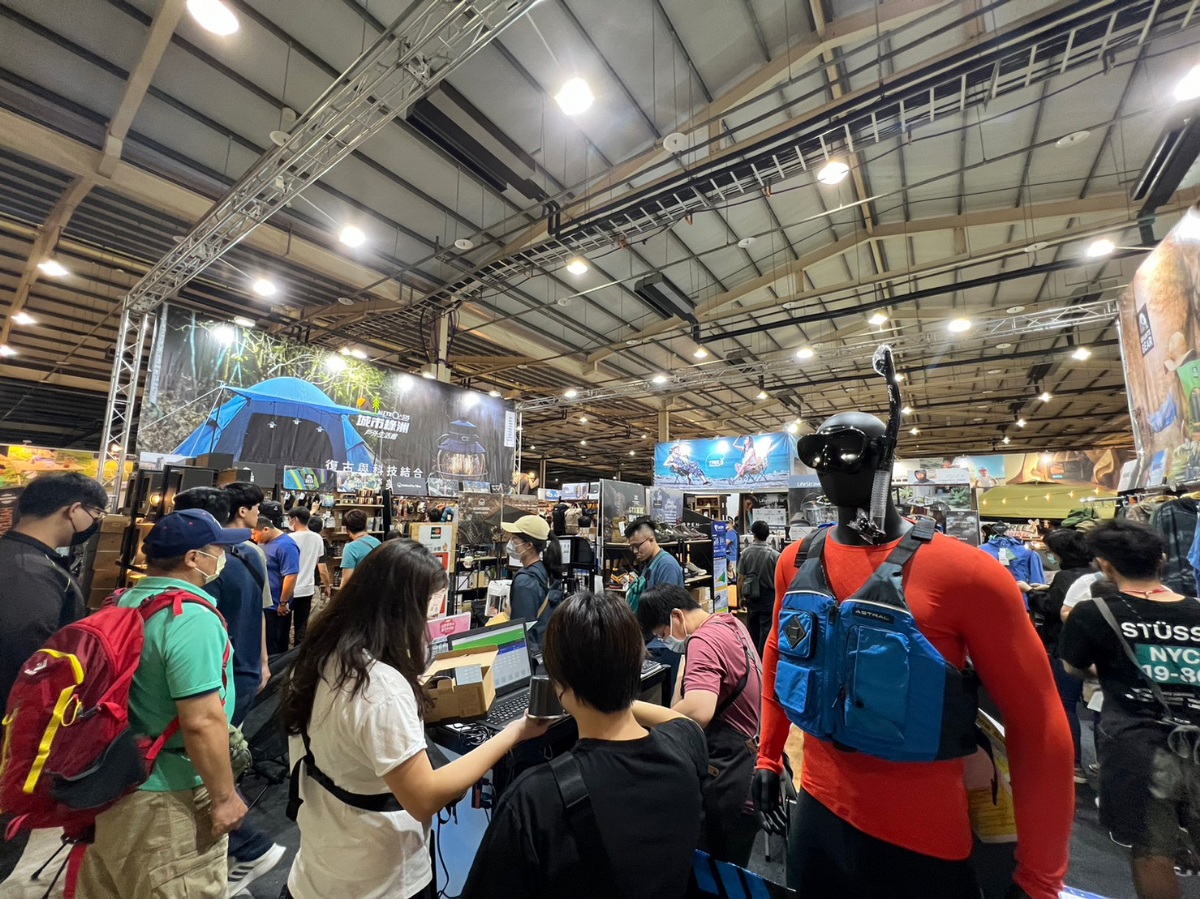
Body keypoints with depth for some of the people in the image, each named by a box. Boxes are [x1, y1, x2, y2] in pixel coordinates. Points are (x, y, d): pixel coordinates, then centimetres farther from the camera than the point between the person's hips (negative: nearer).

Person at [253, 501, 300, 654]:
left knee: (274, 649, 5)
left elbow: (291, 577, -25)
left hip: (275, 608, -9)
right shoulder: (264, 542, 6)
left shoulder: (286, 546, -22)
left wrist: (283, 603, -19)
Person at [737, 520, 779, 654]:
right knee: (766, 628, 6)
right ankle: (762, 657, 8)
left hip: (751, 595, 3)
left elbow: (740, 578, -5)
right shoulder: (774, 555, -16)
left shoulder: (746, 552, -10)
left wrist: (740, 596, 9)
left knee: (752, 627, 18)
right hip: (768, 595, -3)